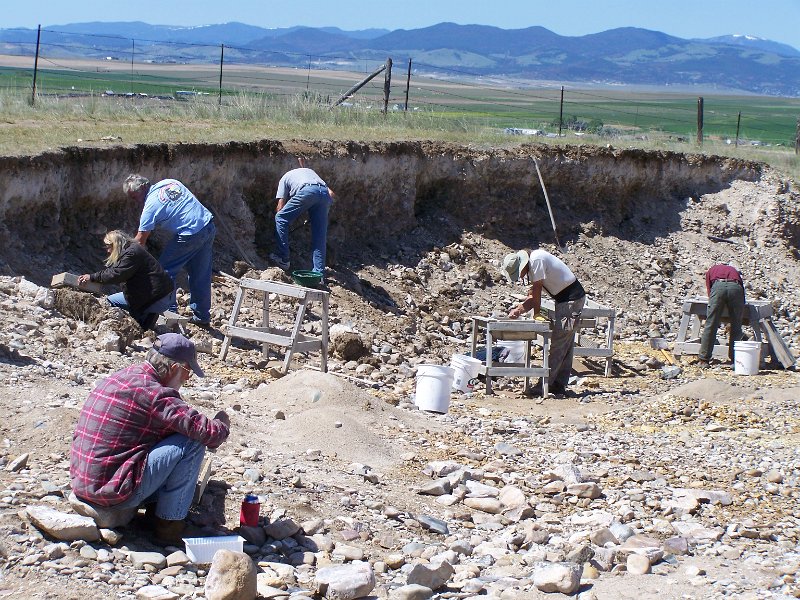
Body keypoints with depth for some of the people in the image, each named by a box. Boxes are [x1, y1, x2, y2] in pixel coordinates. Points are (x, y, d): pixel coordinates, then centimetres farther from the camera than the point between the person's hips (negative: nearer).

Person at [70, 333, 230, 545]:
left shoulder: (121, 377, 11)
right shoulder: (154, 394, -17)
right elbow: (209, 433, -19)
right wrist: (222, 424, 4)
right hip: (113, 491, -9)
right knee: (192, 443, -9)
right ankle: (169, 525, -3)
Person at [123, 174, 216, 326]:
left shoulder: (150, 206, -9)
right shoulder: (170, 182, 10)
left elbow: (140, 240, -7)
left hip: (190, 236, -7)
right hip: (209, 228, 8)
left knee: (165, 270, 9)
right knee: (201, 275, 14)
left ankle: (170, 311, 11)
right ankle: (202, 316, 20)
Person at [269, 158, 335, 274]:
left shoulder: (285, 178, 31)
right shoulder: (309, 171, 44)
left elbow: (280, 207, 21)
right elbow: (331, 193, 28)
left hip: (307, 191, -5)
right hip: (325, 194, 5)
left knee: (281, 218, 11)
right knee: (319, 235, 9)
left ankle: (283, 258, 8)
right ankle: (319, 272, 5)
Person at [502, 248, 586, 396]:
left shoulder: (537, 260, -22)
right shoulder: (531, 267, 7)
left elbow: (537, 290, -19)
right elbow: (533, 296, 7)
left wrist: (537, 314, -9)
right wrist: (518, 310, -7)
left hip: (572, 299, -10)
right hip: (563, 299, 10)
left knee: (558, 343, -9)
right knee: (566, 344, 12)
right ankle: (559, 385, 16)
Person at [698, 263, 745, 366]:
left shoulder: (711, 270, 36)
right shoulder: (734, 271, 40)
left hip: (718, 286, -1)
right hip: (736, 288, 1)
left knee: (710, 326, 5)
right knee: (736, 327, 12)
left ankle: (704, 360, 7)